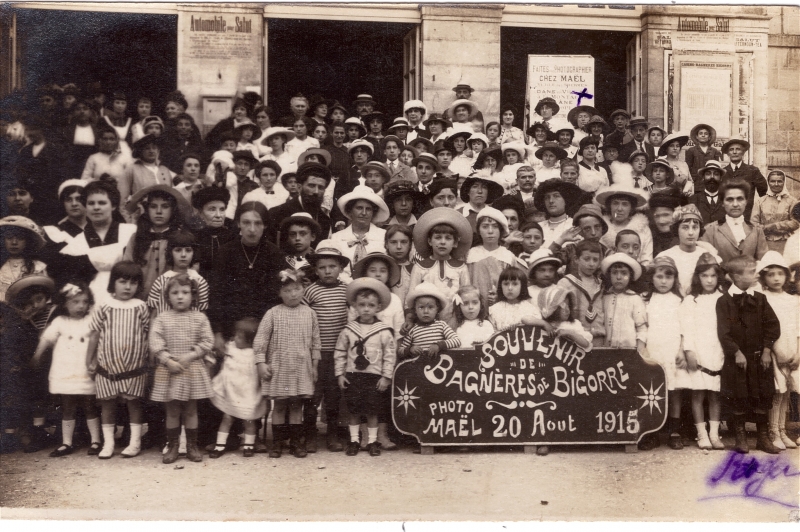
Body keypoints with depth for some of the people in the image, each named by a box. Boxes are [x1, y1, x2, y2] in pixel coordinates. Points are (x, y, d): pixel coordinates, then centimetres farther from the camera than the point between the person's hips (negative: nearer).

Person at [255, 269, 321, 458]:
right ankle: (276, 443, 16)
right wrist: (261, 363, -8)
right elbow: (261, 338, -3)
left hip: (301, 368, 2)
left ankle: (297, 442, 17)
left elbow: (315, 341, 9)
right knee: (279, 405, 5)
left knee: (297, 405, 8)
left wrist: (314, 364, 8)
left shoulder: (309, 314, 4)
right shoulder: (273, 314, -3)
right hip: (279, 367, -2)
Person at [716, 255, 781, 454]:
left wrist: (767, 350, -4)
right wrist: (736, 352, -13)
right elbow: (723, 331, -9)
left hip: (759, 357, 3)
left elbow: (772, 325, 3)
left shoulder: (760, 299, 3)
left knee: (762, 399, 8)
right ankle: (741, 438, 18)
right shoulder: (724, 301, -6)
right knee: (739, 400, 4)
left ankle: (763, 438, 19)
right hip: (736, 358, -3)